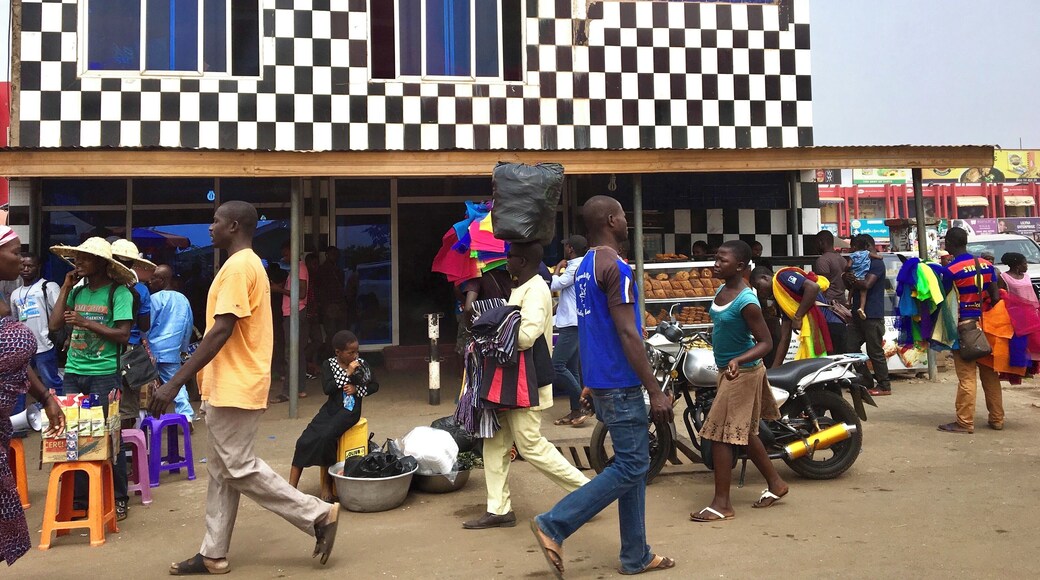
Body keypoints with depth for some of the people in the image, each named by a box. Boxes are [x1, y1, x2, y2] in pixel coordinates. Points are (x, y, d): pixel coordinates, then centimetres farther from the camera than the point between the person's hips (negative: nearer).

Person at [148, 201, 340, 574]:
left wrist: (176, 381, -23)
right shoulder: (250, 265, 15)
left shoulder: (237, 267, -17)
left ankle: (318, 514, 2)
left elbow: (220, 332, -24)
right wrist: (207, 384, 24)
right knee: (221, 471, 12)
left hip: (234, 388, -10)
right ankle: (213, 554, 19)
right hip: (231, 386, 10)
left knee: (240, 469, -4)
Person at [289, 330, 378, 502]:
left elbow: (374, 385, 12)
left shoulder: (361, 364, 4)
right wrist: (347, 374, -15)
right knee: (305, 440, -16)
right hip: (331, 408, 2)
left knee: (326, 436, -29)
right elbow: (327, 388, -10)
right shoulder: (328, 365, 3)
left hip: (350, 409, -2)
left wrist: (357, 389, -5)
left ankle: (327, 484, -15)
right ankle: (292, 485, -10)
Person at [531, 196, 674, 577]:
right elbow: (627, 334, -21)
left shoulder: (585, 267, 13)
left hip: (600, 381, 10)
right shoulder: (615, 266, -17)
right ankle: (554, 524, -3)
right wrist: (655, 391, -19)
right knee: (630, 467, -3)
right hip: (620, 385, -10)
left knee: (633, 464, 13)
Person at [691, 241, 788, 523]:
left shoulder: (746, 301, -24)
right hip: (728, 370, 9)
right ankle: (775, 483, 35)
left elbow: (765, 342, -22)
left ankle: (722, 503, 3)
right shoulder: (722, 290, 2)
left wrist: (739, 361, -36)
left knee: (720, 435, -6)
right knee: (744, 433, 19)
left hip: (741, 373, -9)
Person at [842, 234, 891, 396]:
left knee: (875, 352, -4)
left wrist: (851, 280, -7)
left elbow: (867, 284, -24)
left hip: (872, 316, -10)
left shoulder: (876, 263, -10)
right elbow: (852, 288, 19)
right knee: (849, 347, 7)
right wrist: (848, 279, -3)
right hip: (858, 314, 10)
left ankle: (884, 386, 5)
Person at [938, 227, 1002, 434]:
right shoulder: (986, 265, 5)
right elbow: (996, 297, 5)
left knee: (967, 376, -5)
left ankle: (965, 422, -3)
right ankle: (997, 419, 18)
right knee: (990, 374, 12)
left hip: (963, 326, -6)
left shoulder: (951, 269, -14)